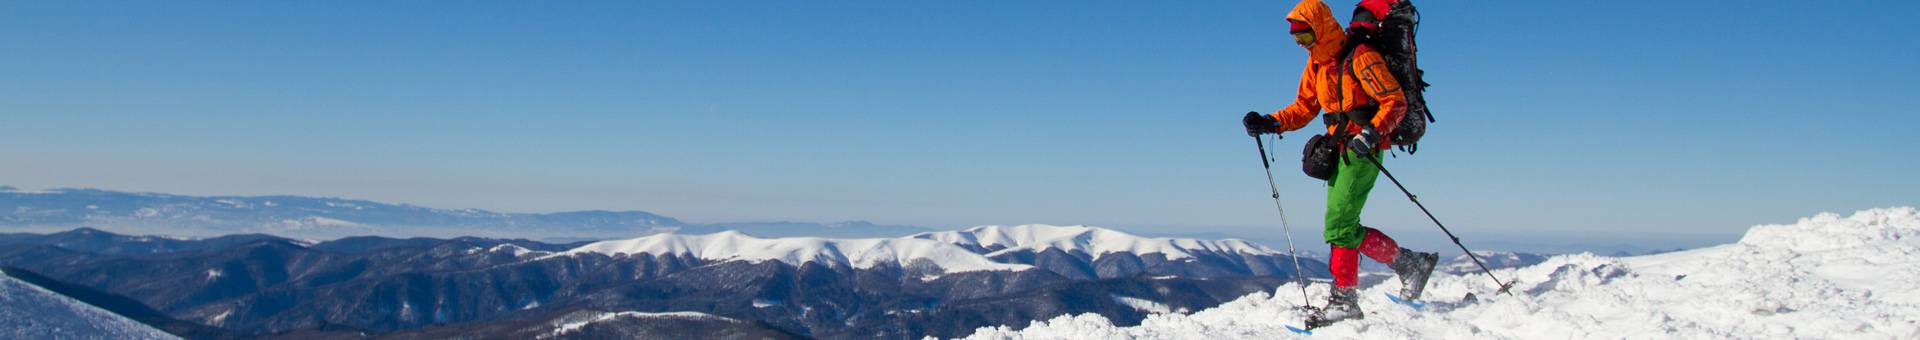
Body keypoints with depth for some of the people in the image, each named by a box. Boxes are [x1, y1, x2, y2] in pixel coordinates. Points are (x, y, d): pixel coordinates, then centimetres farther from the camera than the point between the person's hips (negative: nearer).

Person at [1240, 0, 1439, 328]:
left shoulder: (1359, 57, -13)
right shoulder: (1317, 64, 13)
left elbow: (1395, 101, -16)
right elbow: (1304, 108, 18)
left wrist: (1372, 132, -30)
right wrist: (1269, 123, 3)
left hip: (1363, 150, -9)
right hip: (1340, 150, 9)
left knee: (1339, 227, -13)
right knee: (1340, 229, 5)